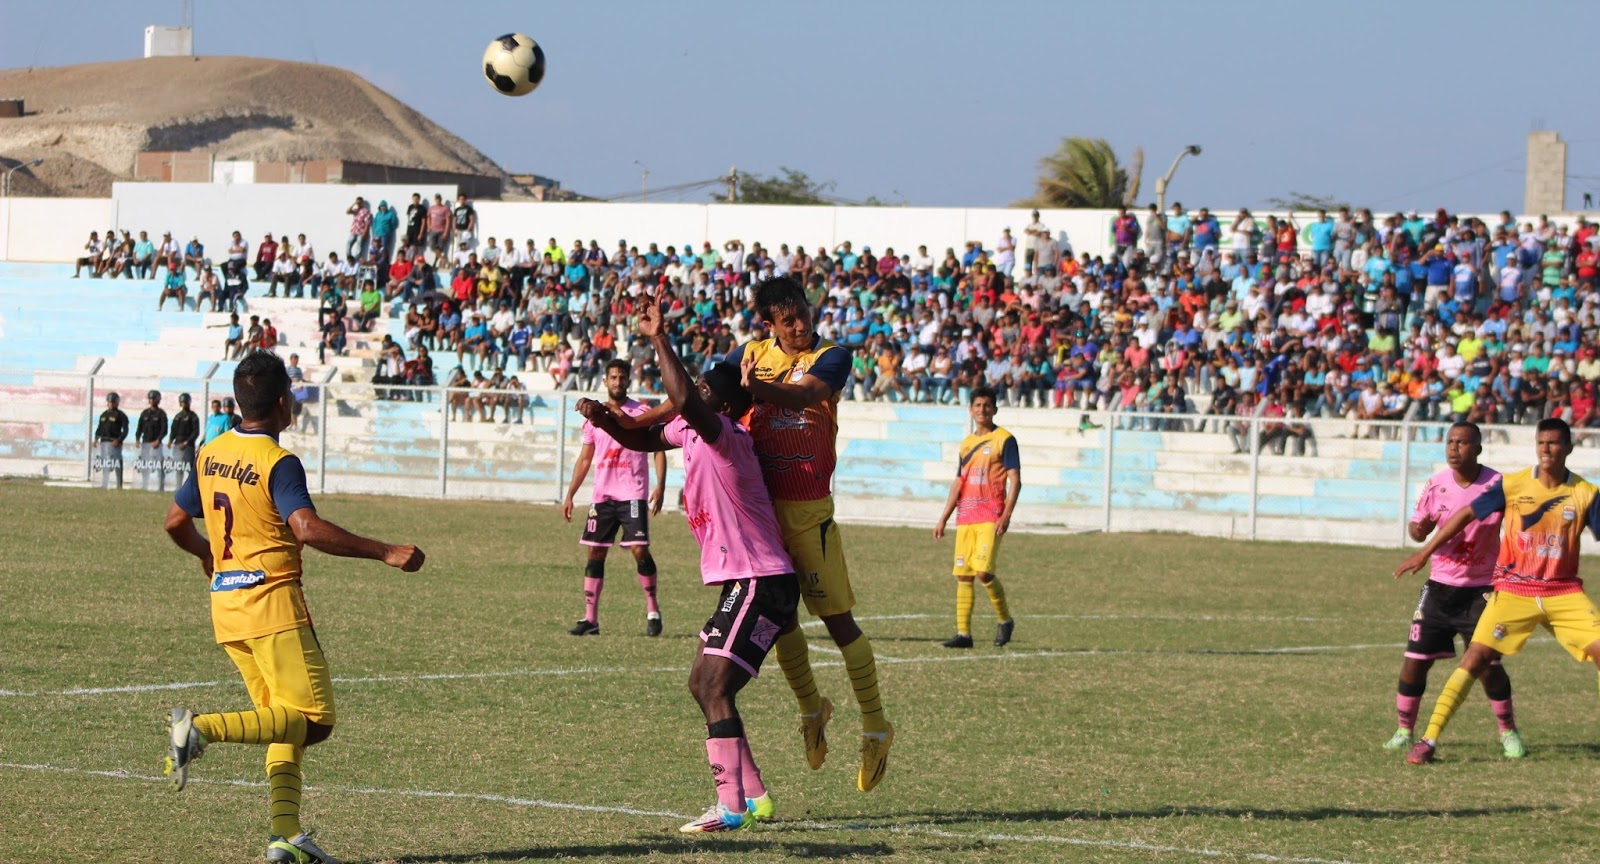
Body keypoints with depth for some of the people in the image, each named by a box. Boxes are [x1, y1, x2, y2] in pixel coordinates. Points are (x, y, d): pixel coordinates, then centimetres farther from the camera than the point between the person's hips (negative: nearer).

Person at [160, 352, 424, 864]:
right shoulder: (279, 464, -14)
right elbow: (308, 529, -28)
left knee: (287, 721, 14)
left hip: (225, 606, 8)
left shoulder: (211, 454, 9)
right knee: (313, 720, -5)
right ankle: (203, 729, -22)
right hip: (273, 601, -8)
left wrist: (206, 555, 39)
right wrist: (385, 552, -27)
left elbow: (176, 523, 18)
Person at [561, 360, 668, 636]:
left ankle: (653, 611, 2)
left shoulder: (642, 412, 1)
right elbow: (584, 459, 17)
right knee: (595, 553, 1)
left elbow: (658, 450, 0)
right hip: (602, 495, 4)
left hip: (633, 494, -4)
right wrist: (570, 495, 12)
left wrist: (660, 486, -13)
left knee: (640, 550, -12)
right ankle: (590, 618, 4)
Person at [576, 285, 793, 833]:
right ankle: (754, 795, 23)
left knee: (714, 687, -17)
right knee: (703, 685, 17)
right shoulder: (692, 432, 11)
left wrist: (660, 340, -29)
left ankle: (730, 807, -21)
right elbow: (646, 438, 27)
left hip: (759, 583, -11)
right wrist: (605, 420, 6)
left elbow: (685, 403, -37)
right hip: (740, 582, 11)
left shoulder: (725, 437, -18)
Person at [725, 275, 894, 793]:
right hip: (760, 503, 4)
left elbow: (804, 394, -24)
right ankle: (811, 708, 30)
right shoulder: (751, 355, 10)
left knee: (836, 616, -3)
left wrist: (756, 386, -42)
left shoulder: (831, 358, -4)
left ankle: (875, 726, 7)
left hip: (808, 508, -4)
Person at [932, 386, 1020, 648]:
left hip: (990, 517, -6)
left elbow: (1015, 480, -7)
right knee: (963, 575, 1)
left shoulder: (1004, 440, -2)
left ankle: (1005, 619, 4)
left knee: (983, 571, -17)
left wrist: (1006, 514, -18)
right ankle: (963, 633, 4)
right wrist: (944, 518, 17)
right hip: (965, 517, 6)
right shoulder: (967, 443, 17)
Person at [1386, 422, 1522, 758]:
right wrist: (1419, 529, -16)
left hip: (1482, 588, -3)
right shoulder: (1436, 485, -2)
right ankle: (1405, 731, 13)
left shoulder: (1497, 485, -10)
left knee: (1488, 664, -6)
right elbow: (1418, 528, 7)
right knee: (1415, 658, -2)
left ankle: (1509, 731, 13)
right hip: (1440, 584, 3)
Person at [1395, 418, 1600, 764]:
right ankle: (1429, 739, -8)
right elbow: (1467, 514, 2)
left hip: (1564, 592, 1)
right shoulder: (1512, 485, -4)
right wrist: (1424, 553, 3)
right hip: (1515, 590, -1)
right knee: (1476, 657, -11)